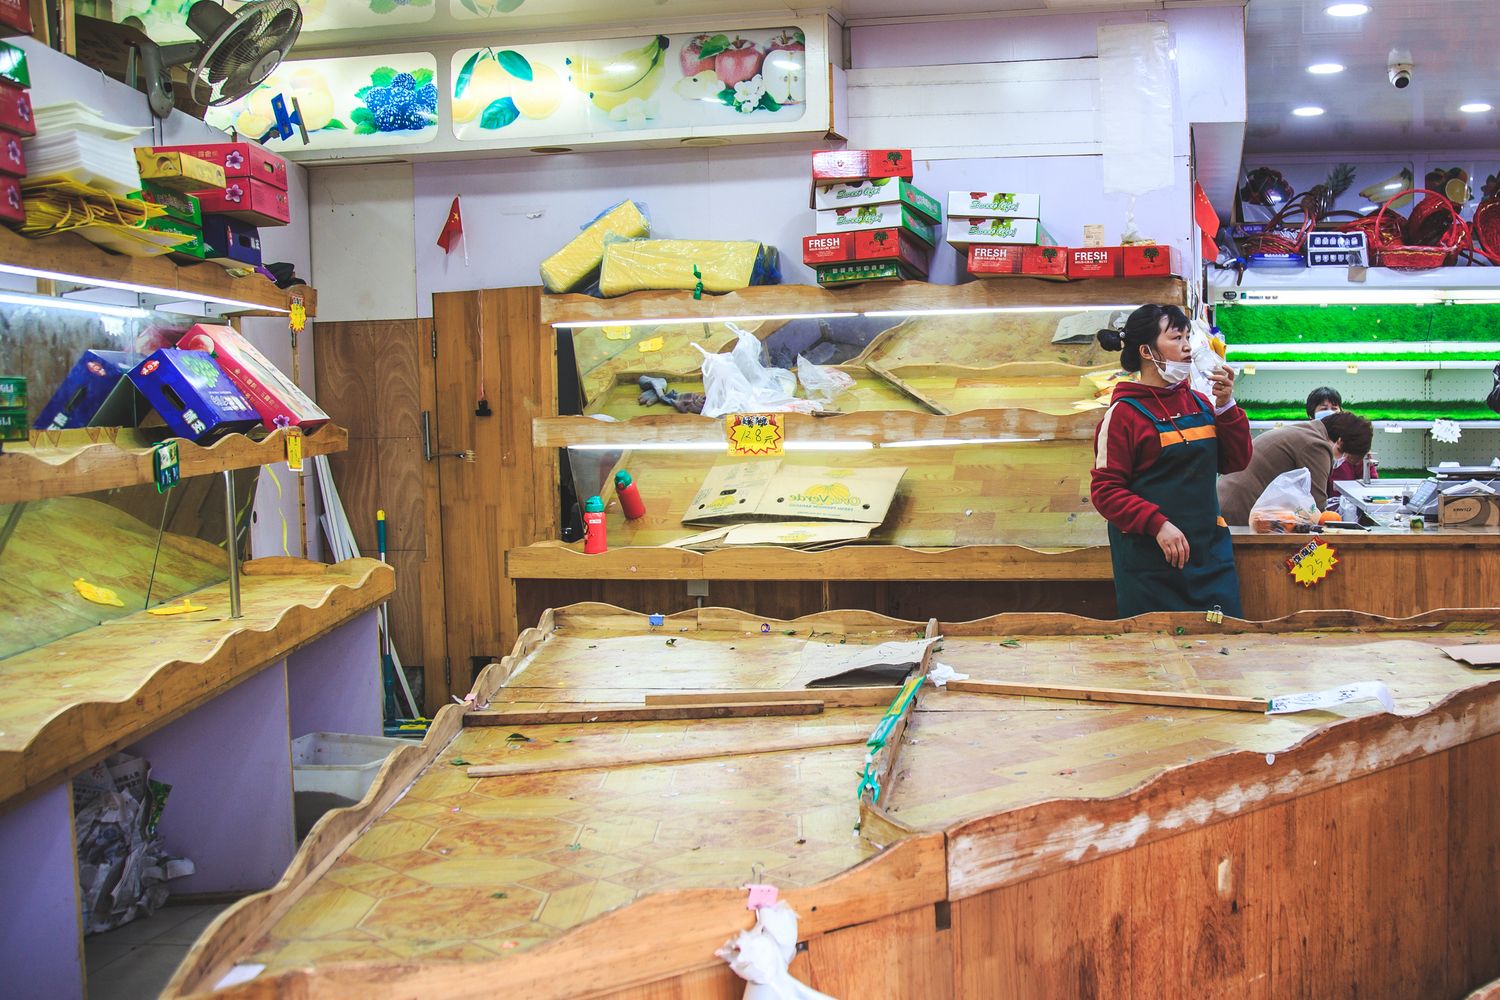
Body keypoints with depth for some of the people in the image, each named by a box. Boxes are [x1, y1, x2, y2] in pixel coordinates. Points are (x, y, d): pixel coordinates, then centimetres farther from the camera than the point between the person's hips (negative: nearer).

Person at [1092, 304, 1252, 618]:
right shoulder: (1124, 412, -7)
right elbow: (1106, 491, -11)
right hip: (1149, 560, -5)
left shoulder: (1199, 403, 10)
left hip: (1209, 554, 6)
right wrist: (1158, 525, -22)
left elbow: (1235, 462, 10)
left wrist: (1225, 406, -2)